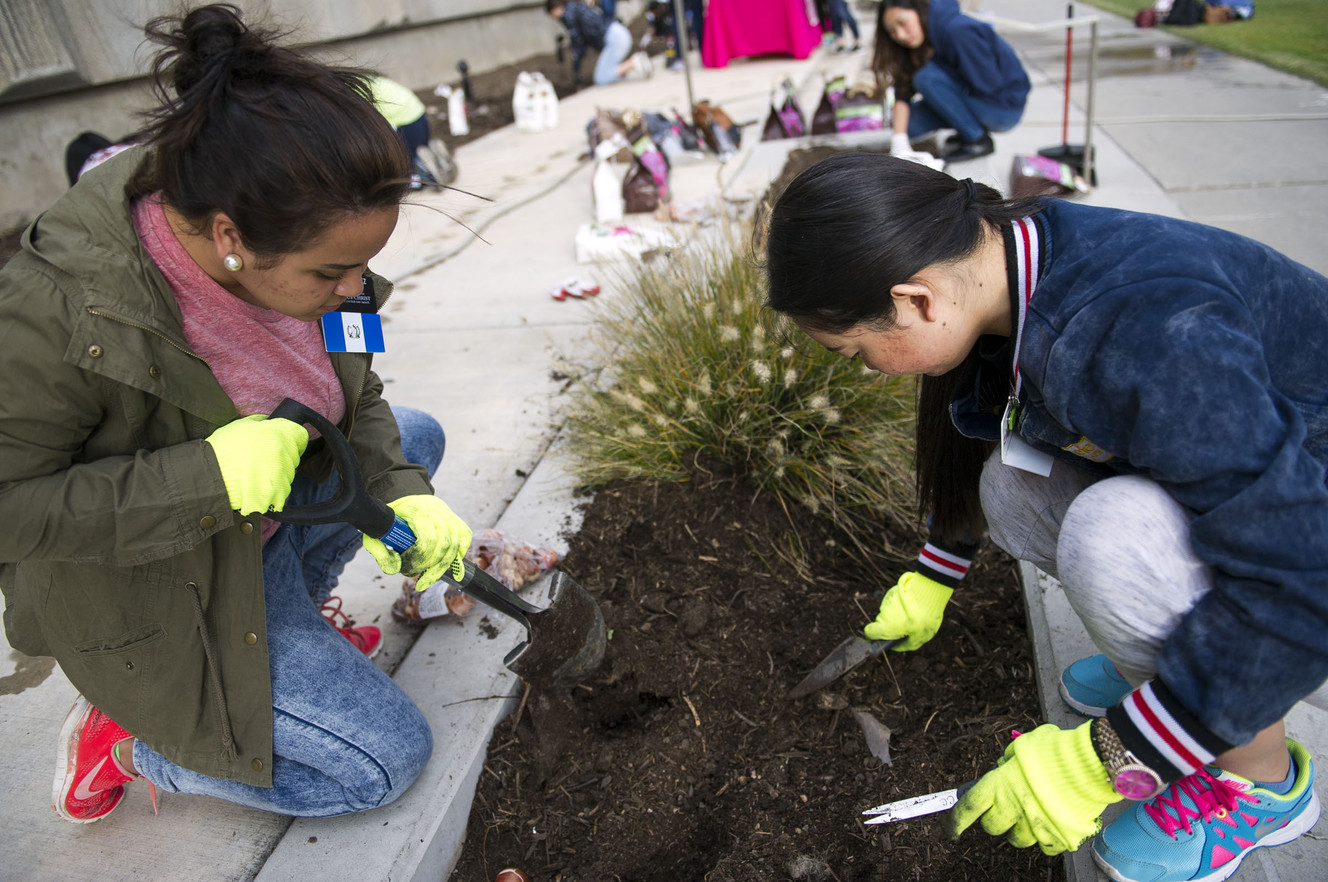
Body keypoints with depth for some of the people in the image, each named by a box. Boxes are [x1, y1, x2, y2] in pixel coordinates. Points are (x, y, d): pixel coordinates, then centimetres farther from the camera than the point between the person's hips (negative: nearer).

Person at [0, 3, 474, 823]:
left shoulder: (293, 247, -14)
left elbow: (353, 393, -1)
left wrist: (398, 495, -15)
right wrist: (210, 477, -35)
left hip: (267, 510, 7)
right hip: (158, 589, -7)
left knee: (416, 437, 17)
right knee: (388, 756, -4)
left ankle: (291, 617, 21)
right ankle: (129, 741, 9)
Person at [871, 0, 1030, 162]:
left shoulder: (957, 31, -25)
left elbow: (986, 85, -24)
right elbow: (903, 94, -7)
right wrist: (899, 139, -20)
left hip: (1003, 108, -7)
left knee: (926, 76, -24)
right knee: (905, 121, -6)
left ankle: (977, 140, -12)